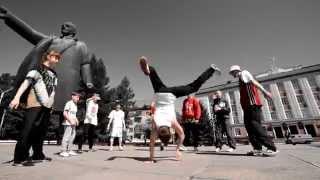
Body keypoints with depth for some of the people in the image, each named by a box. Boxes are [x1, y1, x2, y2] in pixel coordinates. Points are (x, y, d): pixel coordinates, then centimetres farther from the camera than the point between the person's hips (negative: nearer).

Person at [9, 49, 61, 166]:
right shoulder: (37, 69, 2)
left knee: (41, 132, 9)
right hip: (35, 105, -6)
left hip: (47, 106, 6)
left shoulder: (54, 75, 19)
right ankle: (19, 158, 0)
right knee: (28, 131, -6)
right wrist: (17, 97, -22)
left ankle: (38, 155, 19)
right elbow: (26, 83, -10)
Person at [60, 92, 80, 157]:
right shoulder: (69, 103, -9)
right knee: (66, 136, -6)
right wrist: (71, 121, -18)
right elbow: (64, 113, -15)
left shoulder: (75, 105, 15)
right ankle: (63, 151, 3)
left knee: (72, 136, 11)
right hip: (68, 123, -9)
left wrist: (76, 120, 7)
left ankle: (69, 150, 21)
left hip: (73, 124, 9)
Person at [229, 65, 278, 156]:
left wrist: (264, 91, -26)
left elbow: (253, 82, -14)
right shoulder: (241, 78, 27)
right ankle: (257, 148, 6)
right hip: (248, 105, 10)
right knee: (249, 126, 5)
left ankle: (272, 148, -9)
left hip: (252, 104, -10)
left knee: (255, 125, -13)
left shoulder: (244, 73, 2)